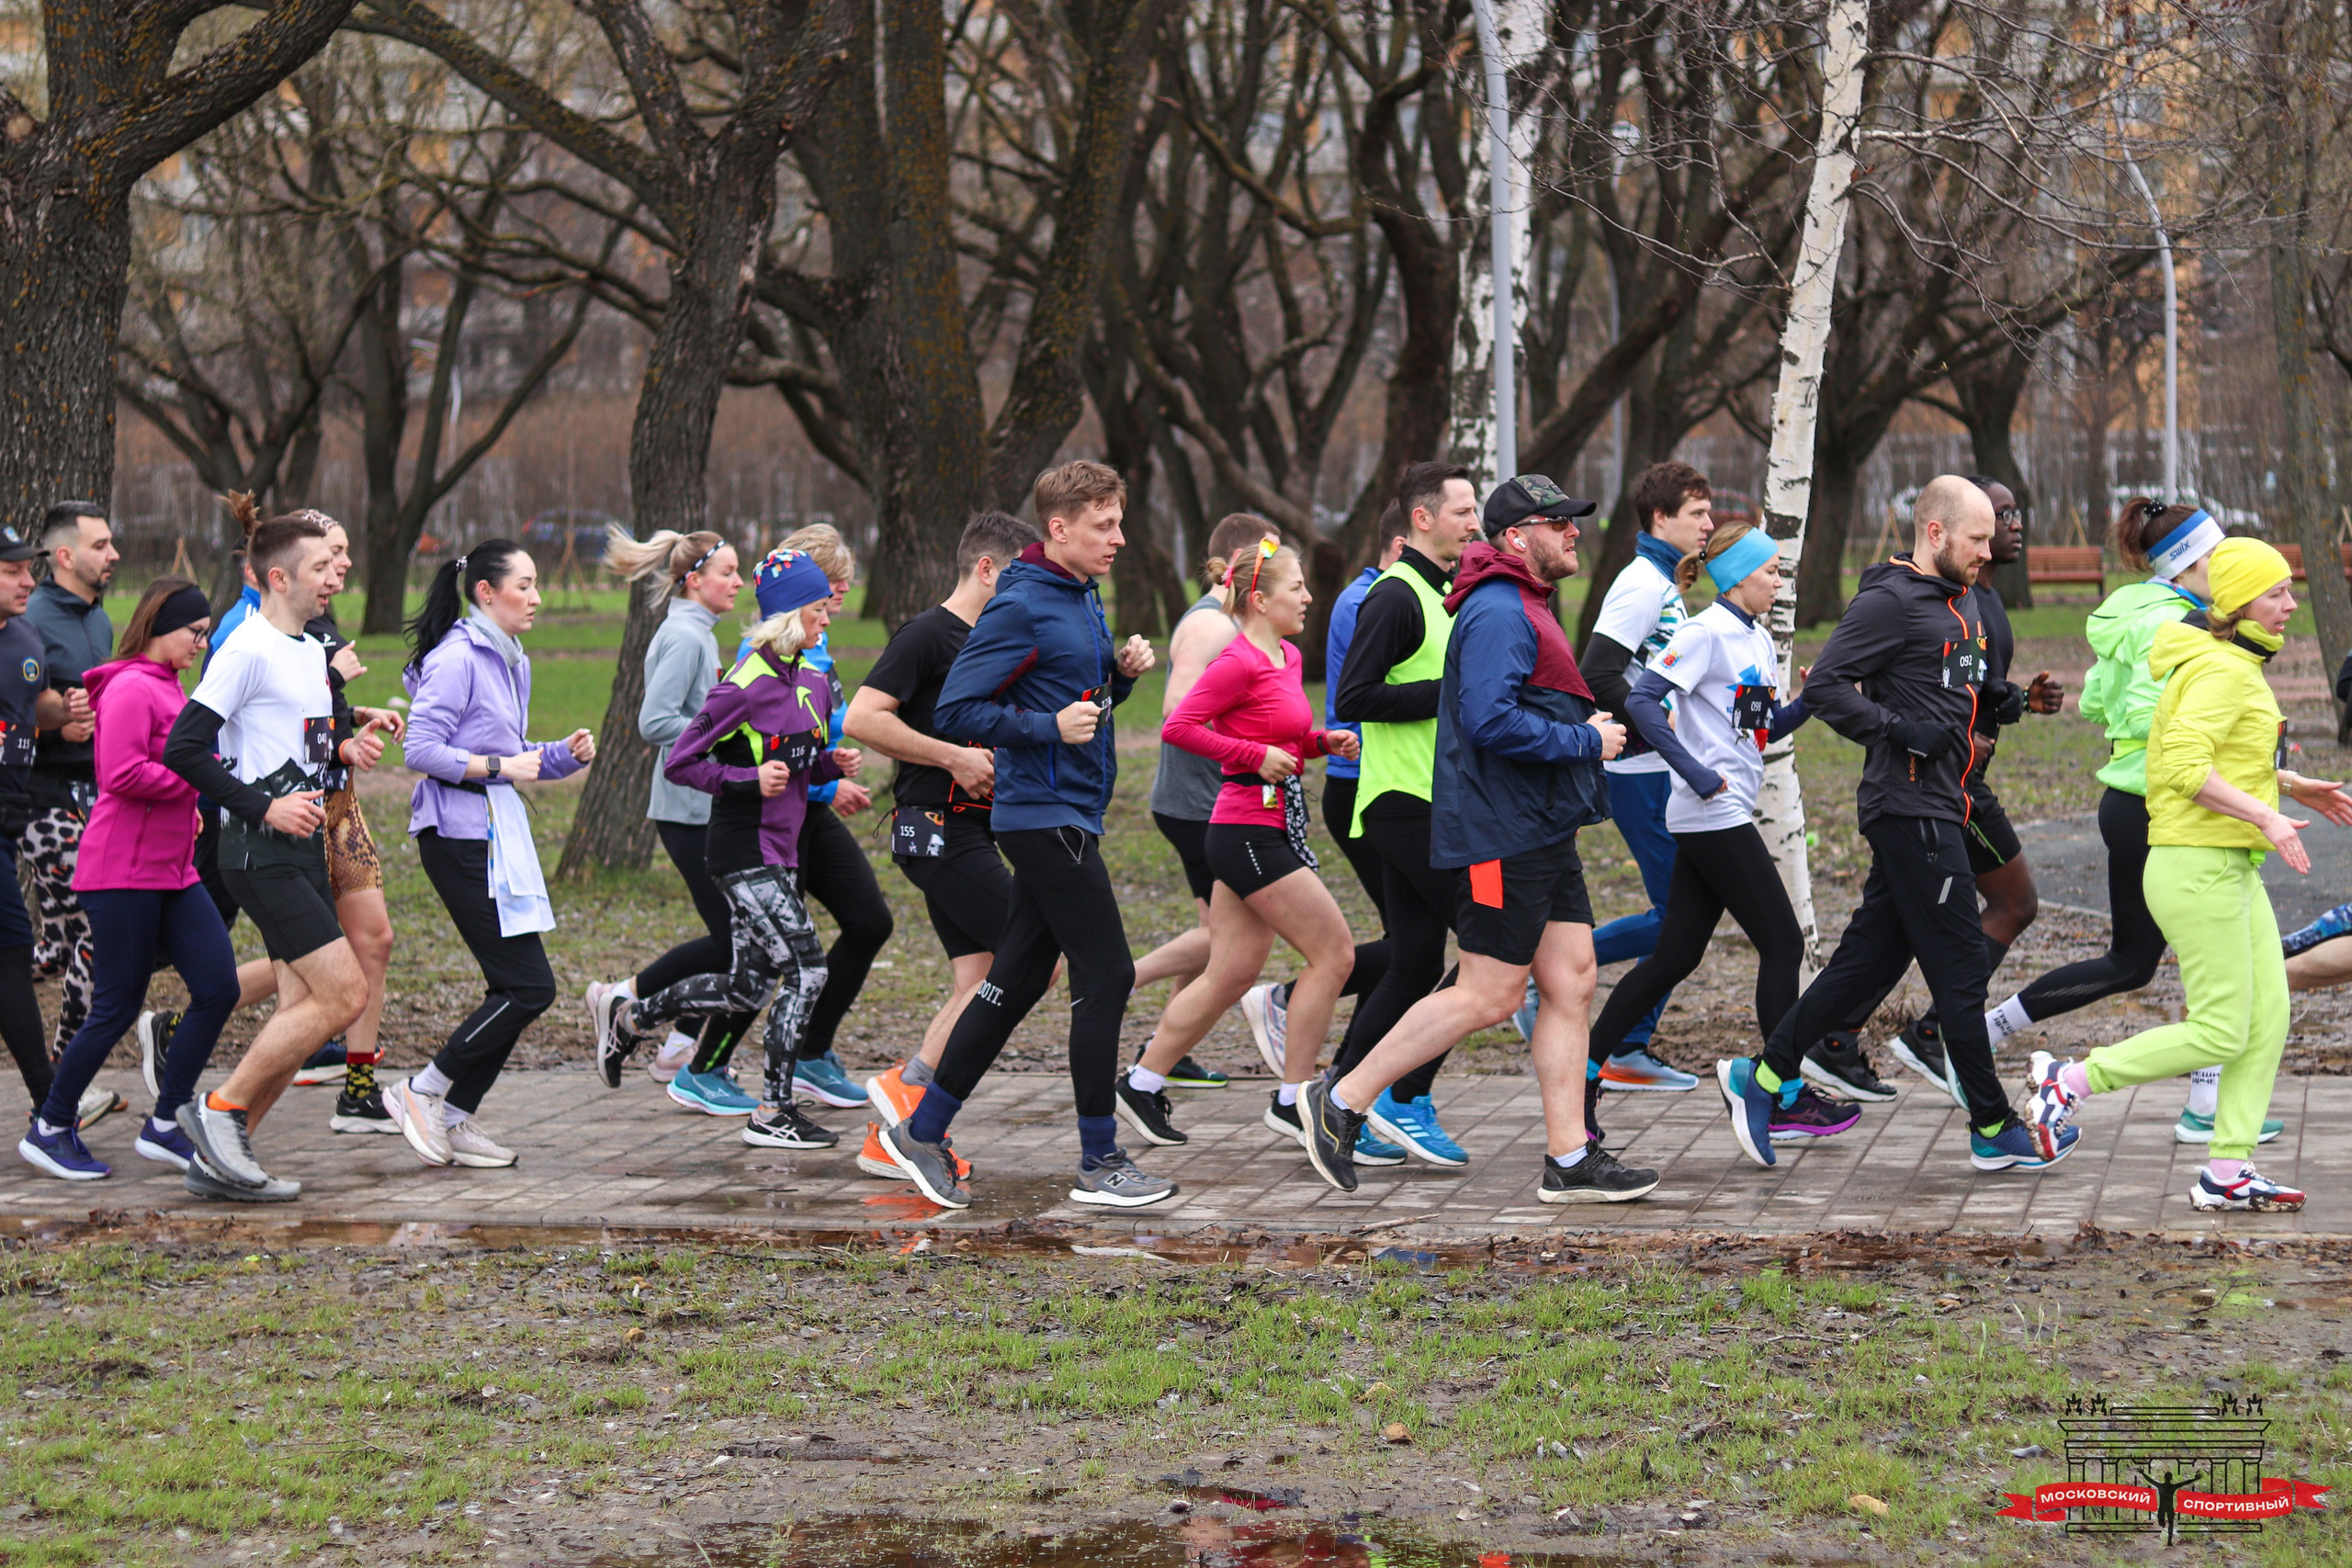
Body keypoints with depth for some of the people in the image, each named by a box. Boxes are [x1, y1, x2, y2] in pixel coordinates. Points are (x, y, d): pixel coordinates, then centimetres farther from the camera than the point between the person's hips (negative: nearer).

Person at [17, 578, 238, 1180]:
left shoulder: (168, 688, 18)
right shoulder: (131, 688, -13)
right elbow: (122, 774, -24)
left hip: (172, 871, 9)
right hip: (123, 874, -9)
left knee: (218, 988, 1)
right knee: (118, 1007, -3)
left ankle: (165, 1126, 9)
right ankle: (50, 1130, 11)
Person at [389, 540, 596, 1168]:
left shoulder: (511, 662, 16)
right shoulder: (456, 657, -13)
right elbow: (423, 751, -18)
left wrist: (562, 755, 6)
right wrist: (498, 766, -21)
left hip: (499, 830, 10)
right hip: (460, 837, -10)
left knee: (514, 986, 8)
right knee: (529, 987, -11)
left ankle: (455, 1118, 14)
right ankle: (421, 1092, -1)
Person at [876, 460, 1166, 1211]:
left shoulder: (1083, 598, 15)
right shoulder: (1020, 607, -14)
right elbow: (955, 710, -17)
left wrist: (1122, 672, 6)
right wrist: (1051, 727, -22)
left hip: (1068, 817, 10)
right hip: (1046, 816, -10)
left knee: (1016, 982, 11)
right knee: (1105, 977, -7)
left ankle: (922, 1131, 18)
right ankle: (1099, 1163, 0)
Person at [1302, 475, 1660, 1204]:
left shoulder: (1526, 610, 20)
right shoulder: (1498, 613, -15)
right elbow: (1489, 721, -26)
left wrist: (1583, 729, 12)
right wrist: (1586, 741, -17)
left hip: (1541, 836, 11)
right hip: (1501, 838, -11)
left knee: (1571, 985, 7)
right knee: (1488, 998, -7)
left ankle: (1570, 1160, 8)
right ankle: (1342, 1103, 1)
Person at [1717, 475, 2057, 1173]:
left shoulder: (1962, 600, 17)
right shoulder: (1890, 602, -12)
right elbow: (1824, 685, -16)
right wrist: (1898, 730, -21)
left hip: (1940, 809, 10)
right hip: (1910, 808, -10)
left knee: (1870, 959, 11)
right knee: (1959, 967, -5)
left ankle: (1761, 1076, 17)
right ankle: (1994, 1132, 2)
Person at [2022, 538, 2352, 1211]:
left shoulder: (2238, 667, 16)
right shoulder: (2221, 670, -16)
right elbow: (2185, 765, -26)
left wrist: (2296, 787, 18)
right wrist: (2266, 817, -26)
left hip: (2233, 871, 10)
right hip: (2198, 870, -10)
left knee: (2268, 1019, 4)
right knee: (2220, 1033, -7)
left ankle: (2228, 1171, 6)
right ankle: (2067, 1081, 2)